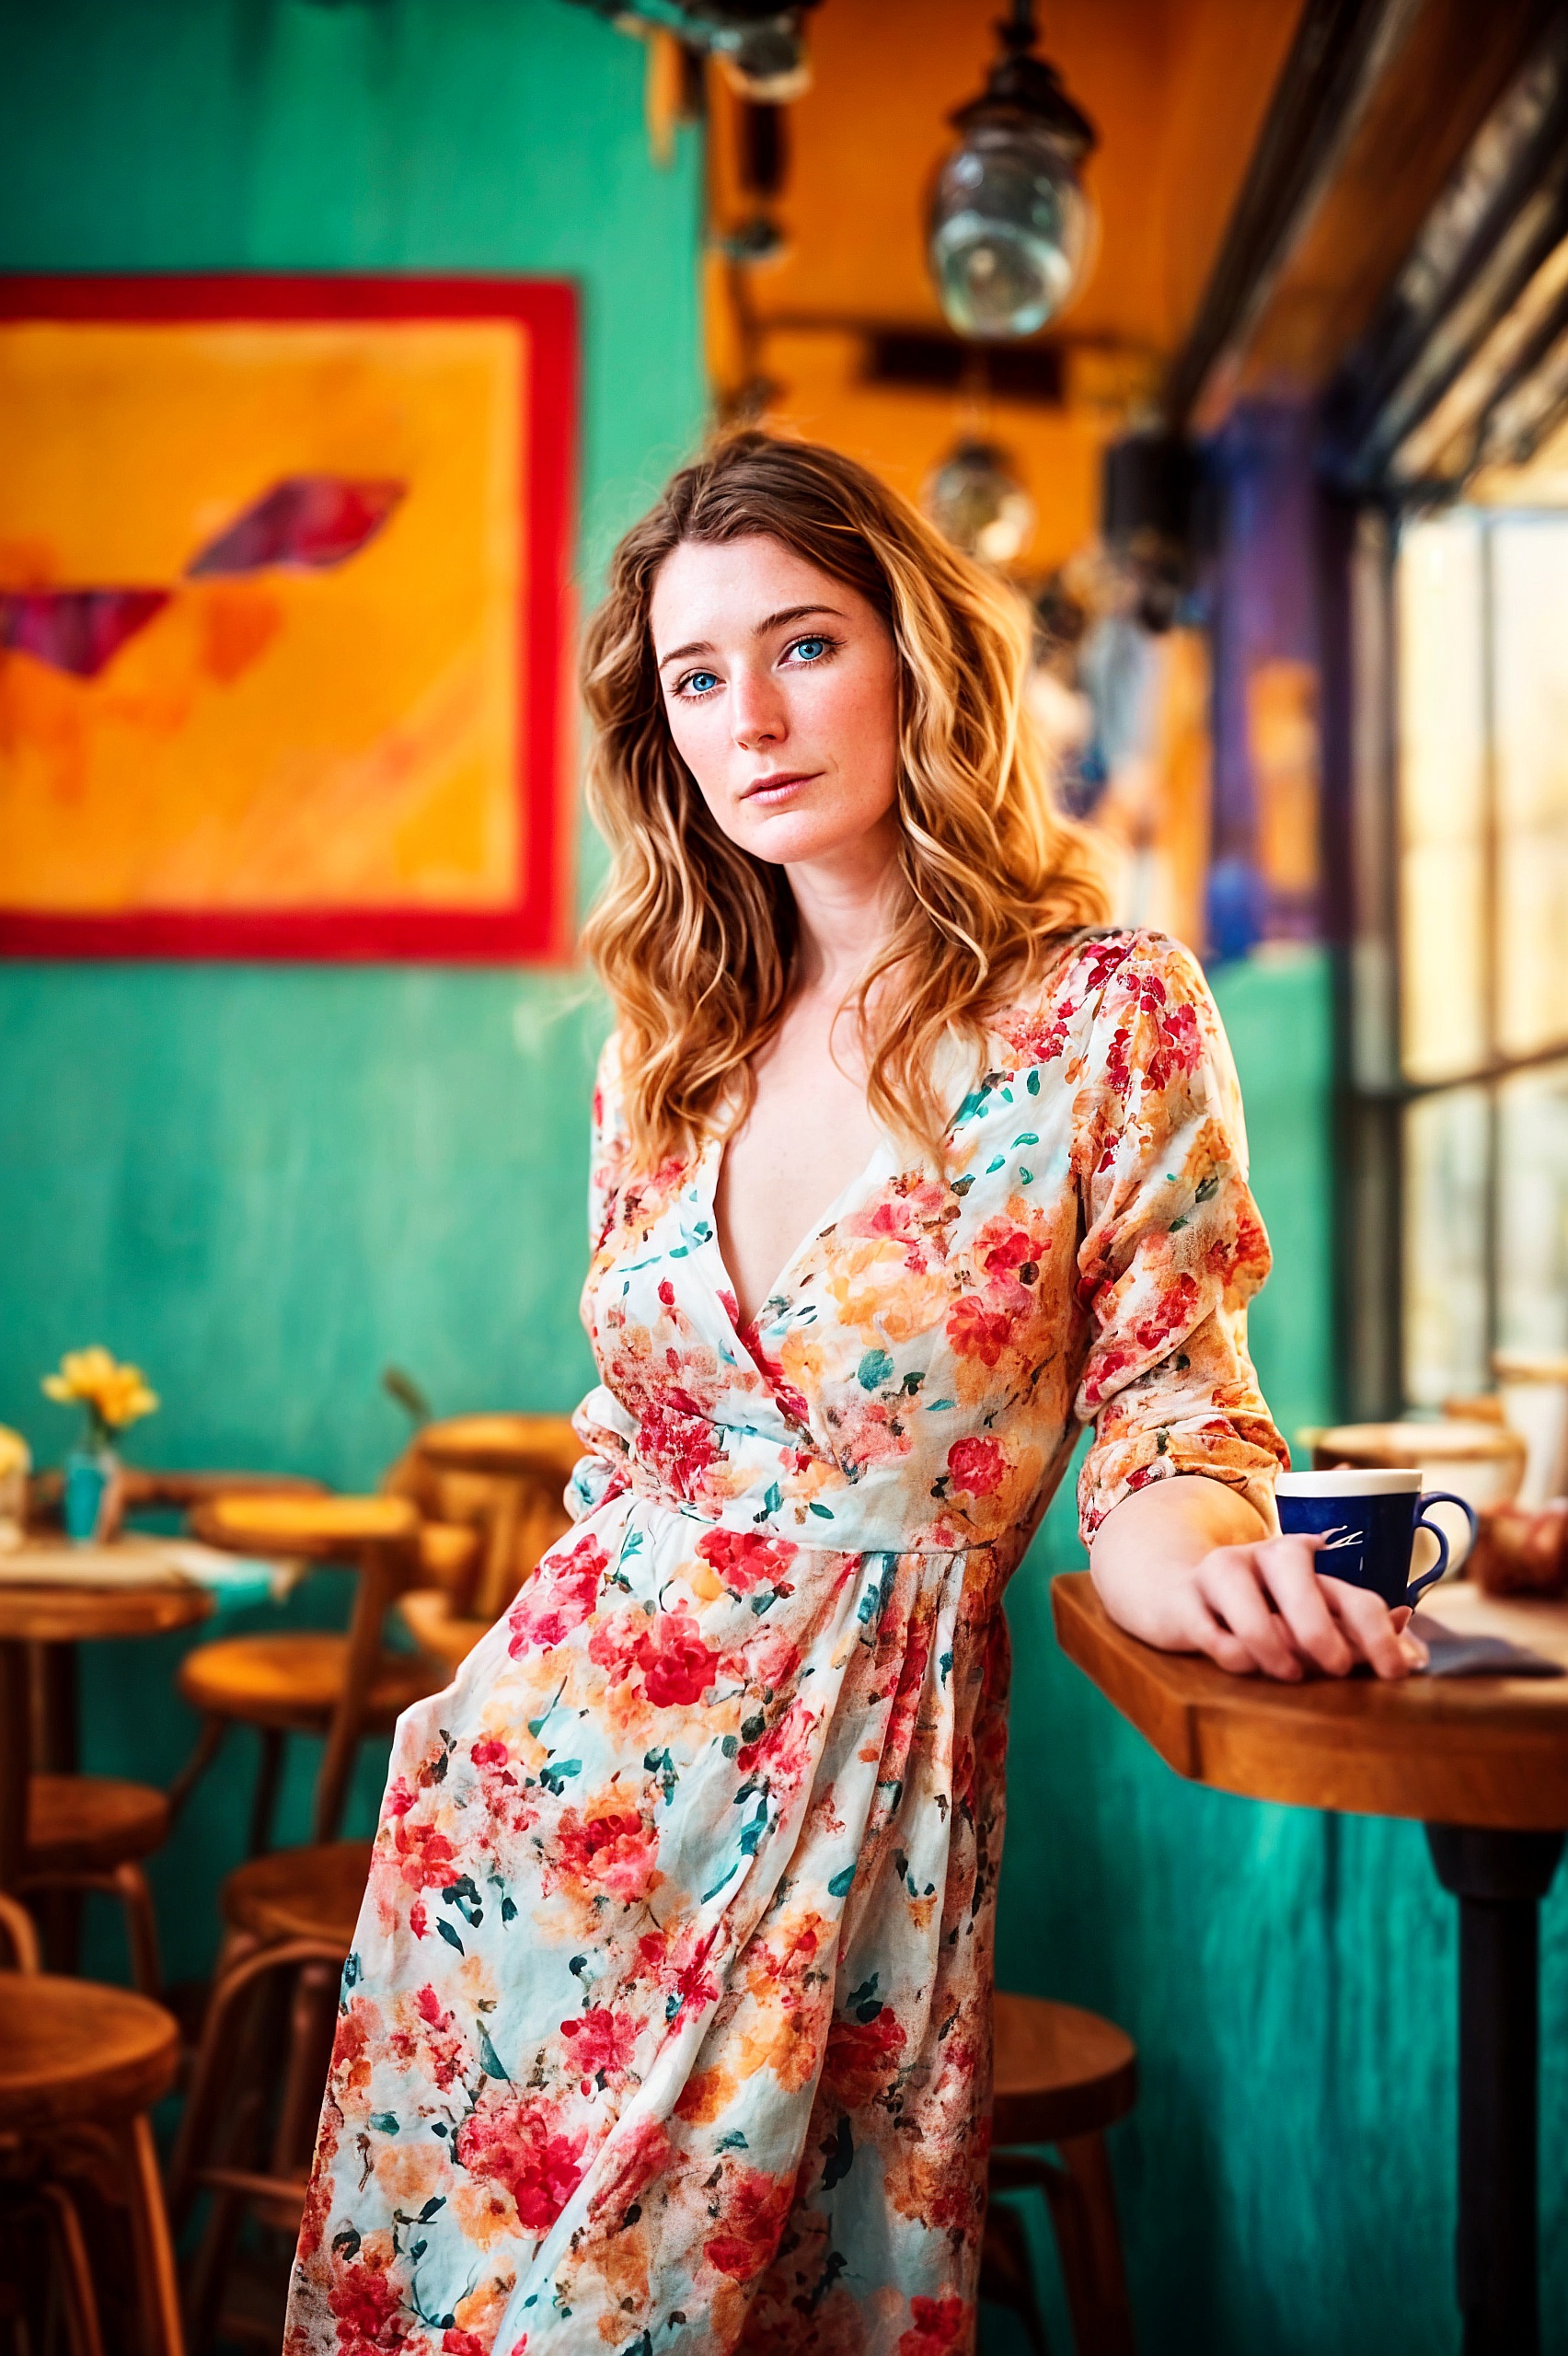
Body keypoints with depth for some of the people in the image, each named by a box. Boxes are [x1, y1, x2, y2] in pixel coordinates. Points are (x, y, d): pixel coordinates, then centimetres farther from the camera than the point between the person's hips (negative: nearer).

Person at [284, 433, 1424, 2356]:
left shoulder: (1108, 1016, -8)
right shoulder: (667, 1046, 7)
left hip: (854, 1774, -4)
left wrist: (1189, 1541, -23)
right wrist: (556, 1674, 14)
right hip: (554, 1749, 5)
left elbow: (1169, 1398, -3)